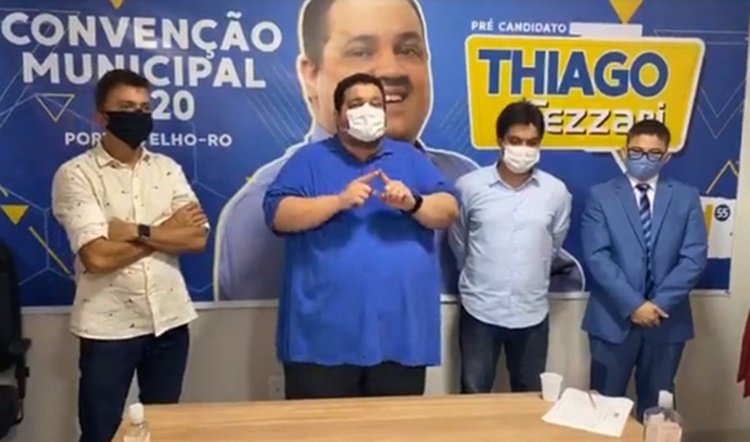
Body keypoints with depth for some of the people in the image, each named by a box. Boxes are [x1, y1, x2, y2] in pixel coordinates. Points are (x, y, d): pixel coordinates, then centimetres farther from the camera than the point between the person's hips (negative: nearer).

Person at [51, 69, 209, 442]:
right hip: (108, 327, -4)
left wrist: (138, 232, -15)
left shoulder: (168, 169, 6)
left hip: (169, 320, 4)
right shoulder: (75, 174, -7)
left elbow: (198, 237, -4)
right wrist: (167, 231, -10)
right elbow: (97, 256, -18)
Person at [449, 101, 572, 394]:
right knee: (474, 397, 8)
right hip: (480, 310, -1)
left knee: (530, 399, 15)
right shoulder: (470, 186, -6)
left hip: (532, 313, 2)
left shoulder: (556, 192, -2)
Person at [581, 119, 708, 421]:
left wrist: (659, 303, -15)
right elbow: (596, 256, -10)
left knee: (656, 406, 14)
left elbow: (694, 258, -4)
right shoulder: (601, 196, 0)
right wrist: (633, 304, -17)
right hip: (613, 318, -1)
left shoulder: (686, 198, 5)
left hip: (667, 320, 2)